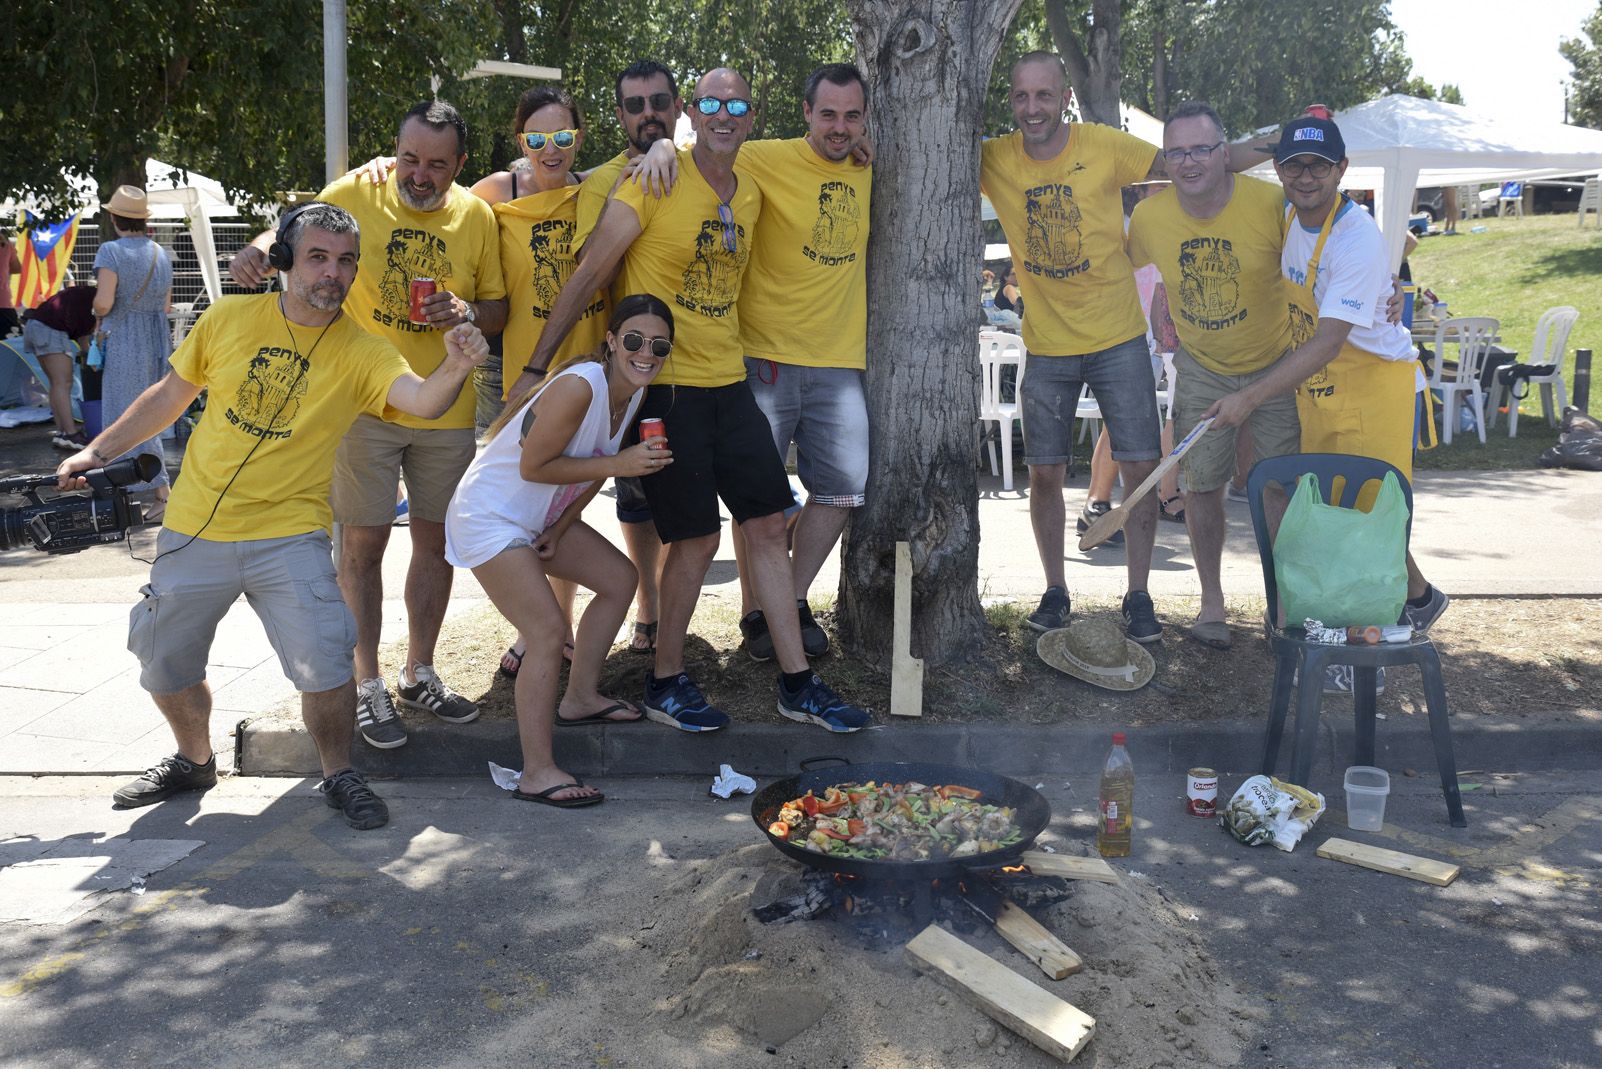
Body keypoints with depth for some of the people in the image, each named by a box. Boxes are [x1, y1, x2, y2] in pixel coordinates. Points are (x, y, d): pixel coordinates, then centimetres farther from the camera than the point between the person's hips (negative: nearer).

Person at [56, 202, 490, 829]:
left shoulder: (360, 351, -8)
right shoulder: (229, 319, -2)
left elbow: (423, 401, -27)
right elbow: (171, 394, 11)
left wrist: (455, 367, -48)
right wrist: (96, 453, 11)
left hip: (290, 536, -3)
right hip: (195, 530, 3)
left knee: (323, 661, -17)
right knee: (164, 664, 15)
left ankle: (339, 776, 7)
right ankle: (194, 760, 42)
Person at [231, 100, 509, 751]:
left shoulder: (478, 217, 2)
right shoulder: (355, 195, -6)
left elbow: (497, 311, 9)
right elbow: (292, 236, 0)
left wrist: (468, 313, -14)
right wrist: (256, 253, -23)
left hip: (446, 408, 3)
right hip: (365, 403, -3)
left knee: (435, 542, 11)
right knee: (363, 544, 1)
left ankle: (419, 675, 27)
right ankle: (367, 687, 13)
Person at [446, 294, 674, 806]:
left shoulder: (634, 391, -1)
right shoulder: (581, 386, -28)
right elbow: (533, 466, -25)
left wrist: (561, 530, 2)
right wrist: (617, 464, -27)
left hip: (540, 517, 9)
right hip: (489, 517, -9)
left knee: (619, 578, 15)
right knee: (548, 630, -15)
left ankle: (579, 698, 29)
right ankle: (536, 773, -7)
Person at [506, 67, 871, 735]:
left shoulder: (751, 197, 9)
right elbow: (589, 274, -10)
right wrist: (536, 367, -11)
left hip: (728, 381, 6)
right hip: (663, 384, -6)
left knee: (768, 524, 6)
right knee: (697, 535, -3)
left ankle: (797, 685, 15)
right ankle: (665, 684, 16)